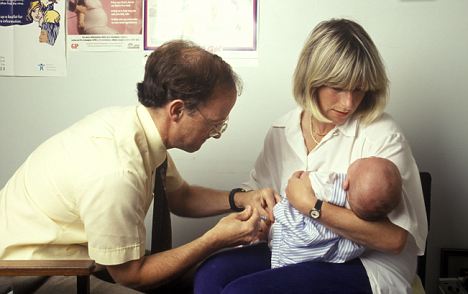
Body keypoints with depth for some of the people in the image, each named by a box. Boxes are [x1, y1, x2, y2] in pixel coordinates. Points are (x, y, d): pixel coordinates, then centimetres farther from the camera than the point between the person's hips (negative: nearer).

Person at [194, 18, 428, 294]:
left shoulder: (382, 134, -12)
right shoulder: (282, 130, 5)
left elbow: (395, 238, -20)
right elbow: (257, 189, 18)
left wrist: (312, 206, -19)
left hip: (367, 266, -5)